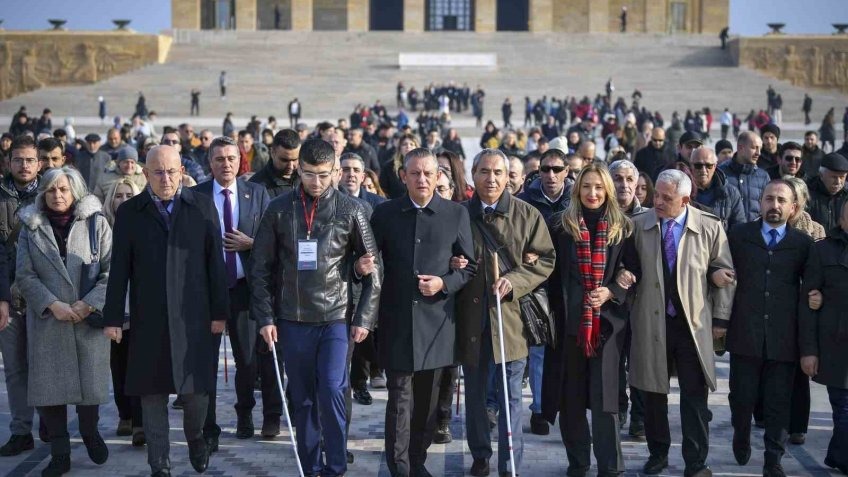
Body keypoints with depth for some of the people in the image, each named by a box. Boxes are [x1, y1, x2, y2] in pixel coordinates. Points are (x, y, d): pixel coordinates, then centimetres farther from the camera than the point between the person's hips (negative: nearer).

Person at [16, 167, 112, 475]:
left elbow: (111, 270, -3)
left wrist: (88, 304, -13)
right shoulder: (31, 227, 6)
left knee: (91, 379, 4)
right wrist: (52, 305, -11)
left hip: (90, 319, -1)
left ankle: (90, 433, 31)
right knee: (50, 385, 0)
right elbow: (24, 275, 1)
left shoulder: (96, 223, 2)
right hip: (48, 320, 1)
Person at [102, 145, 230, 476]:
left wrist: (220, 312, 0)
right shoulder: (129, 212, 4)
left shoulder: (202, 209, 4)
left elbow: (215, 263, 3)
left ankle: (195, 436, 34)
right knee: (152, 393, 5)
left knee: (197, 388, 3)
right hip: (148, 321, 0)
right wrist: (113, 318, -1)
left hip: (194, 318, 0)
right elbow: (119, 270, 3)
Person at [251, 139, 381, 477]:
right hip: (293, 320, 2)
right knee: (302, 397, 9)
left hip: (336, 318, -2)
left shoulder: (350, 210, -2)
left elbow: (373, 268, 1)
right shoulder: (279, 209, 2)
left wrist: (364, 318, -3)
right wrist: (265, 317, -1)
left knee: (332, 391, -11)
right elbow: (261, 268, 5)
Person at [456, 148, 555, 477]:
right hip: (471, 316, 2)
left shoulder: (527, 215, 0)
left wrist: (514, 281, -15)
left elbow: (545, 260, -1)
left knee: (510, 397, 3)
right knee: (475, 394, 13)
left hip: (510, 314, -1)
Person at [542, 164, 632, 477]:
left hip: (607, 319, -1)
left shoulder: (622, 227, 4)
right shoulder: (562, 226, 4)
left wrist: (611, 292, -12)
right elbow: (553, 275, 5)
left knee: (604, 394, -5)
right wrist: (555, 314, -4)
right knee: (572, 395, 7)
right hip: (569, 319, 1)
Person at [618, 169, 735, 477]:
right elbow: (630, 264, 13)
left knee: (695, 394, 0)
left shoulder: (710, 228, -2)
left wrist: (720, 318, 3)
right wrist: (626, 275, -11)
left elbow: (725, 274, 4)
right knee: (653, 391, 9)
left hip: (693, 323, -1)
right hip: (651, 322, 2)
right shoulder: (638, 226, 1)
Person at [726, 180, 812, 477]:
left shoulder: (803, 243, 5)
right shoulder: (738, 236, 6)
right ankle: (742, 437, 35)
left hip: (784, 338, 0)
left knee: (779, 403, 3)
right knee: (742, 397, 8)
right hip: (745, 334, 0)